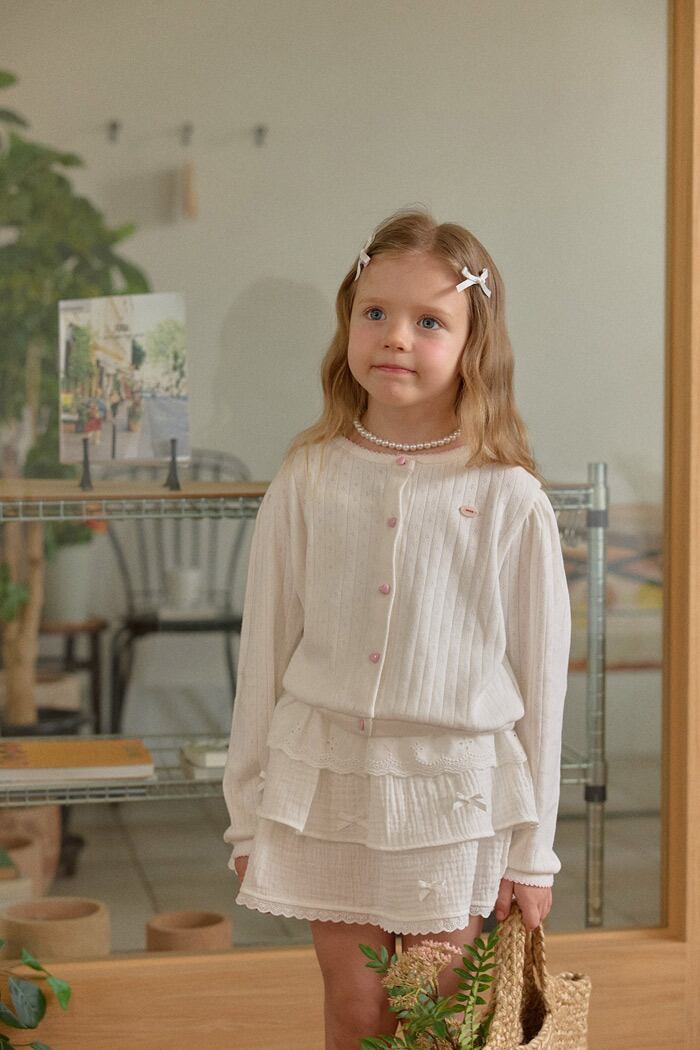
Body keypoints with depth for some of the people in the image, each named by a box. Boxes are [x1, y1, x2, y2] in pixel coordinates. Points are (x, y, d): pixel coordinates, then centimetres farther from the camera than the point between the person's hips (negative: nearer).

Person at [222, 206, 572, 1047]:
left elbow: (539, 674, -2)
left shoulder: (509, 498, -7)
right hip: (325, 782, 2)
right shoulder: (308, 481, -1)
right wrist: (247, 812, 7)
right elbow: (264, 650, 5)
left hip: (451, 791, -1)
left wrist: (532, 850, 0)